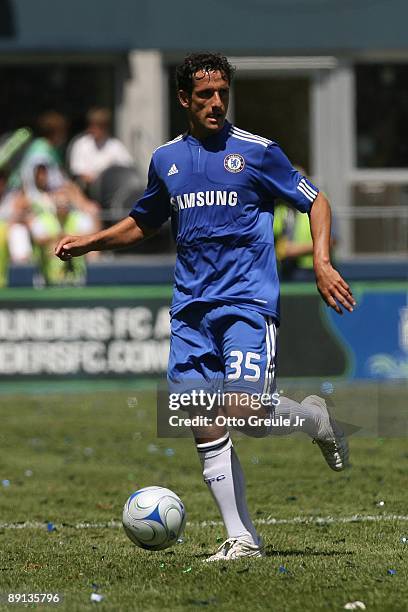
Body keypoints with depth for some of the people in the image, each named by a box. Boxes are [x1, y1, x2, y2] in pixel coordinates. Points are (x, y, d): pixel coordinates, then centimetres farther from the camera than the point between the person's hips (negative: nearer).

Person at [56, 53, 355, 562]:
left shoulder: (256, 152, -1)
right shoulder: (166, 159, 12)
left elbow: (315, 201, 4)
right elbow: (141, 224, 27)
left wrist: (322, 262, -10)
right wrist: (87, 243, 13)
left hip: (248, 300, -4)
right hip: (191, 306, 4)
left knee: (243, 413, -19)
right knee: (206, 427, -2)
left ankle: (313, 417, 13)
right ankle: (242, 539, 4)